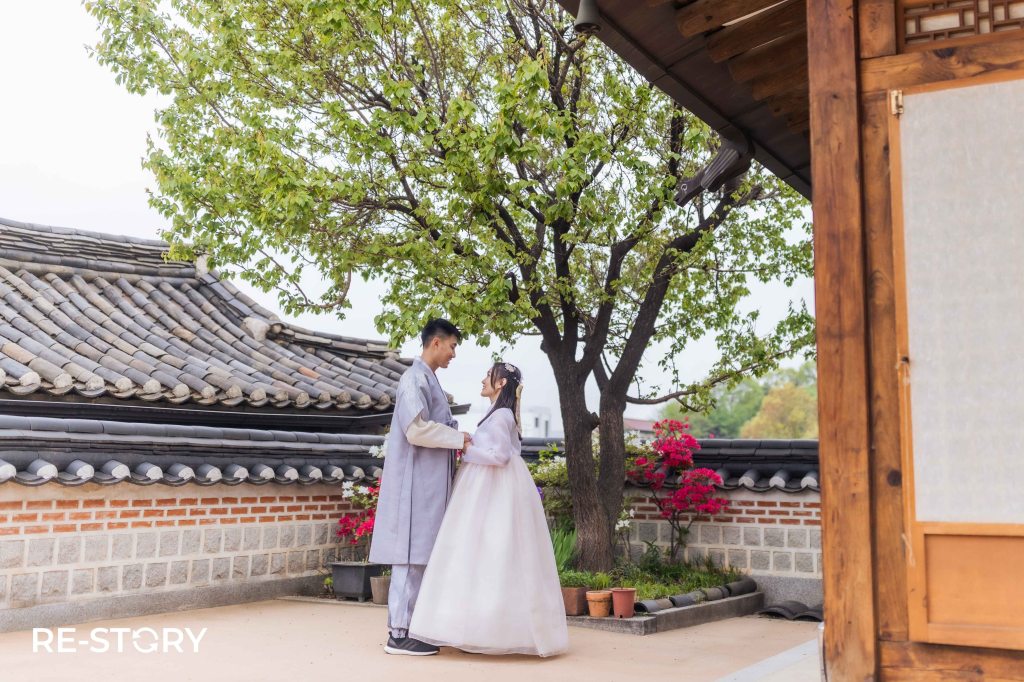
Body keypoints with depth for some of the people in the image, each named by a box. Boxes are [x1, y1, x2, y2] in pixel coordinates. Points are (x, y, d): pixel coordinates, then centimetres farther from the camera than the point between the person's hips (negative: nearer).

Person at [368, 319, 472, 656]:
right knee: (411, 557, -7)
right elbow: (416, 428, -21)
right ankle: (398, 633, -2)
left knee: (421, 556, 10)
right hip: (416, 483, -10)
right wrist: (459, 438, -11)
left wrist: (457, 438, 9)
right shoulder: (415, 378, -11)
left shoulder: (429, 380, 19)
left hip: (430, 483, 10)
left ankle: (409, 627, 16)